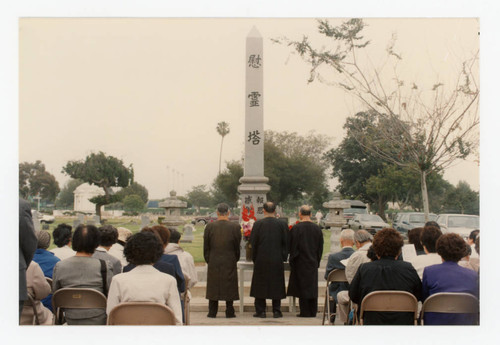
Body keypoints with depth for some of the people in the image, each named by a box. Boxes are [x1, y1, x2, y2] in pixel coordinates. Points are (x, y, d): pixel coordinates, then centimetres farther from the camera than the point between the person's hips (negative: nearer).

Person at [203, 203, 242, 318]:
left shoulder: (209, 226, -4)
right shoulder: (235, 227, -7)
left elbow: (206, 247, 1)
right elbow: (237, 247, 0)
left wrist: (208, 260, 12)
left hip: (213, 262, 1)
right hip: (230, 262, -1)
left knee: (213, 286, 9)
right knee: (229, 286, 7)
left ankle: (212, 312, 11)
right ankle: (229, 312, 9)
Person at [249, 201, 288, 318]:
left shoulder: (258, 224, -7)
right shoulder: (282, 224, -4)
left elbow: (253, 242, -3)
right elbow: (286, 242, 1)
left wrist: (254, 258, 8)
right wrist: (283, 257, 11)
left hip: (261, 260, -1)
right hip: (277, 260, 1)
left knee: (260, 285, 8)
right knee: (277, 285, 10)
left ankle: (261, 311, 9)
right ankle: (276, 311, 12)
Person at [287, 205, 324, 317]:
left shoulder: (296, 228, -13)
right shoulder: (317, 228, 1)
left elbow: (292, 246, -11)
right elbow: (320, 247, 8)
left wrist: (292, 261, -2)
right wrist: (317, 261, 16)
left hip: (300, 262, -4)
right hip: (313, 262, 4)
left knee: (302, 286, 2)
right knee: (312, 285, 12)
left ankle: (305, 312, 4)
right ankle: (313, 312, 16)